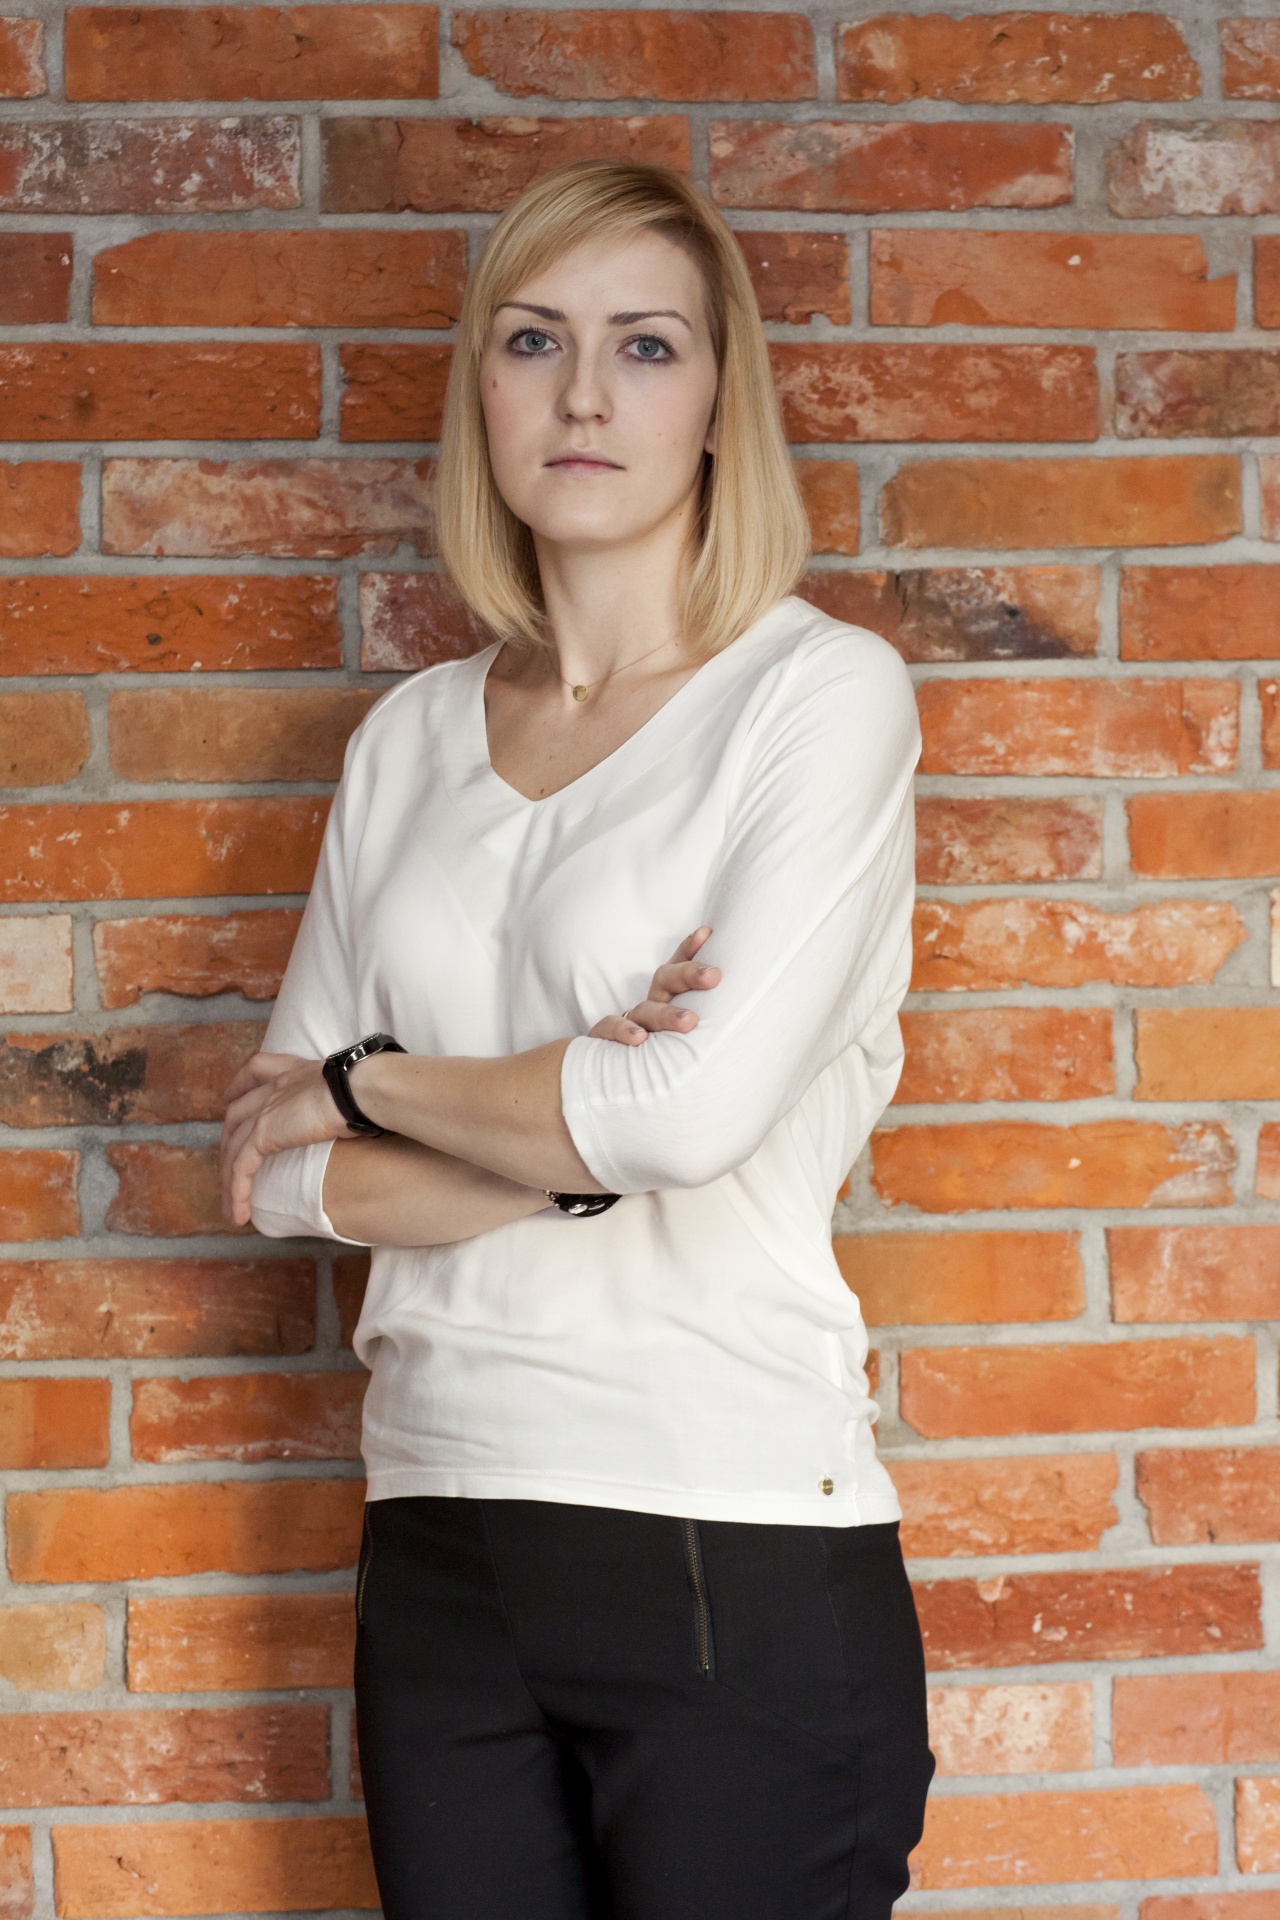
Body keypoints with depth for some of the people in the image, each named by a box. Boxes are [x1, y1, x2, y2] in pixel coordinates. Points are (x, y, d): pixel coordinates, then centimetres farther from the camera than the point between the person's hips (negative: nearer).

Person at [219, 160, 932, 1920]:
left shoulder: (824, 691, -4)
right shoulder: (412, 737, 10)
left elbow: (700, 1104, -17)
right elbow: (276, 1167, 5)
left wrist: (371, 1080, -2)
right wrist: (573, 1141, -11)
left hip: (736, 1557, -4)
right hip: (442, 1546, 4)